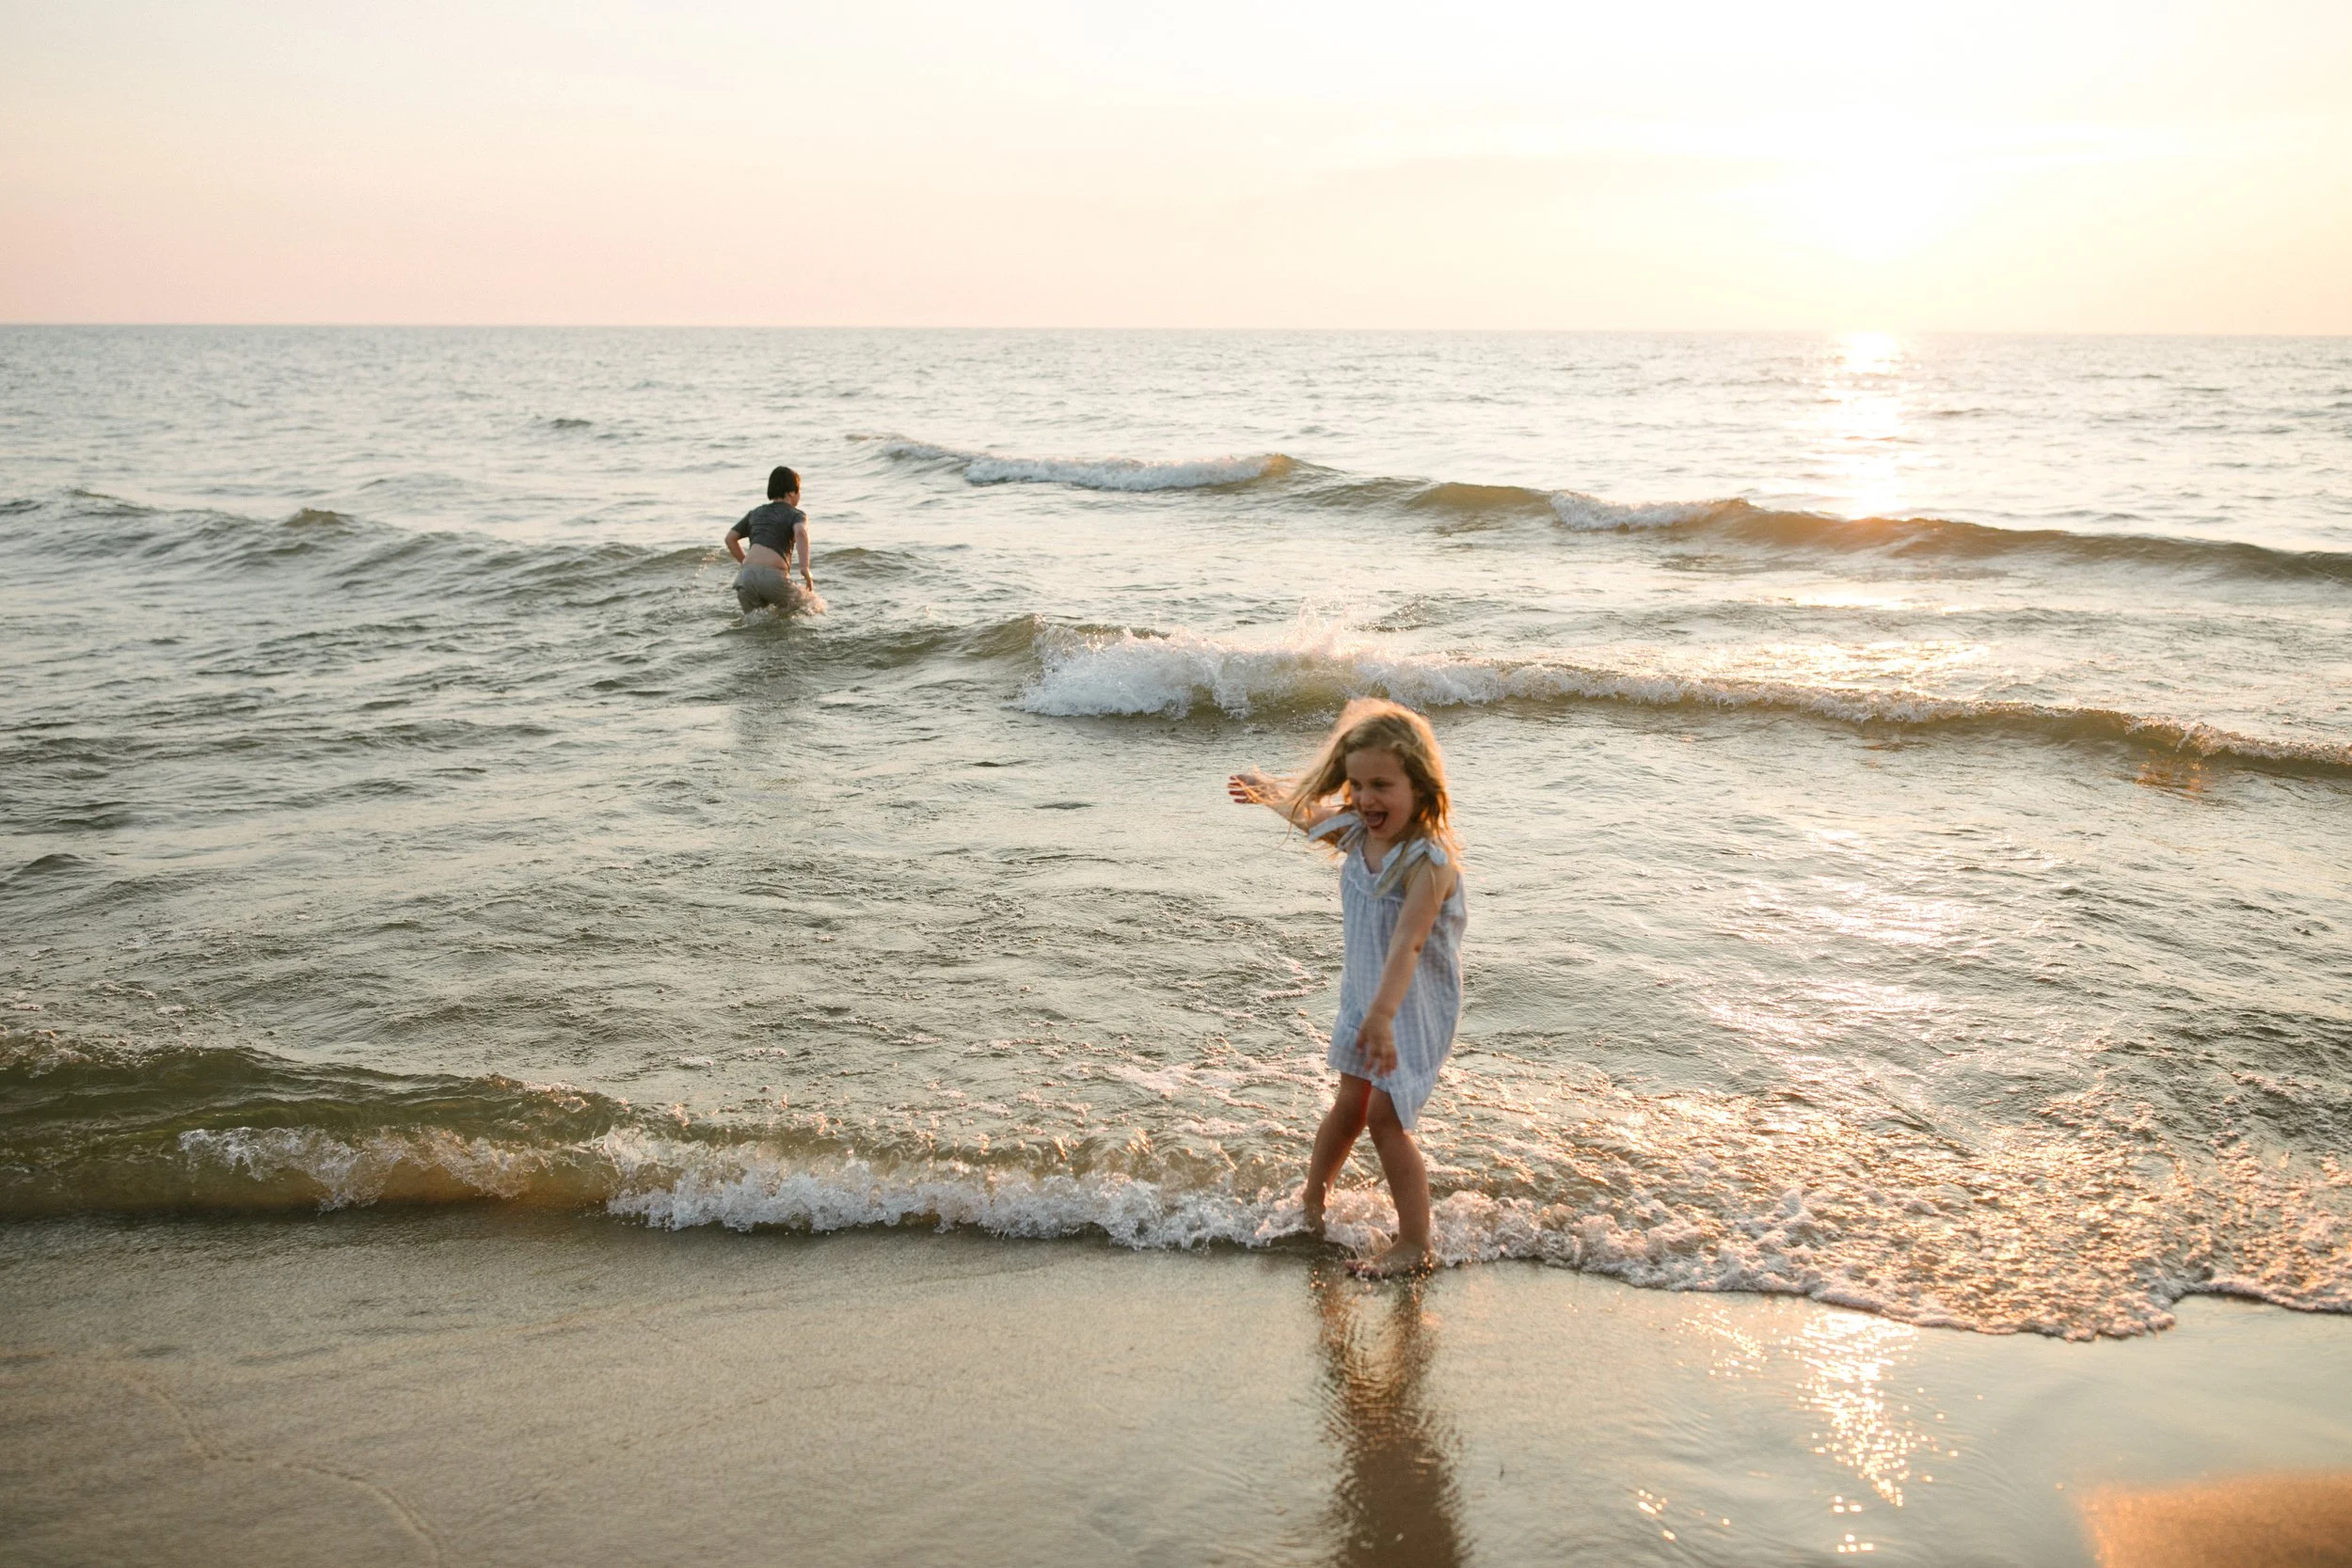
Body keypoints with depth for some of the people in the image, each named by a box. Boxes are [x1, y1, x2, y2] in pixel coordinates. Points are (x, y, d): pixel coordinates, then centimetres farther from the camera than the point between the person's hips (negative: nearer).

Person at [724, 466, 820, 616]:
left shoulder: (756, 512, 26)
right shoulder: (796, 514, 10)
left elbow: (730, 538, 24)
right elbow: (800, 532, -13)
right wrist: (805, 568, -17)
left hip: (746, 576, 5)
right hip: (773, 577, -5)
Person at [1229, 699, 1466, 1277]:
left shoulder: (1428, 861, -30)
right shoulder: (1356, 832, -5)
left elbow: (1407, 945, -42)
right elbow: (1310, 813, 20)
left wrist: (1383, 1015, -54)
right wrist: (1266, 791, 38)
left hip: (1415, 1006, -7)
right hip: (1362, 994, 7)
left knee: (1385, 1118, -8)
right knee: (1350, 1103, 20)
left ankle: (1415, 1245, 3)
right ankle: (1312, 1200, 39)